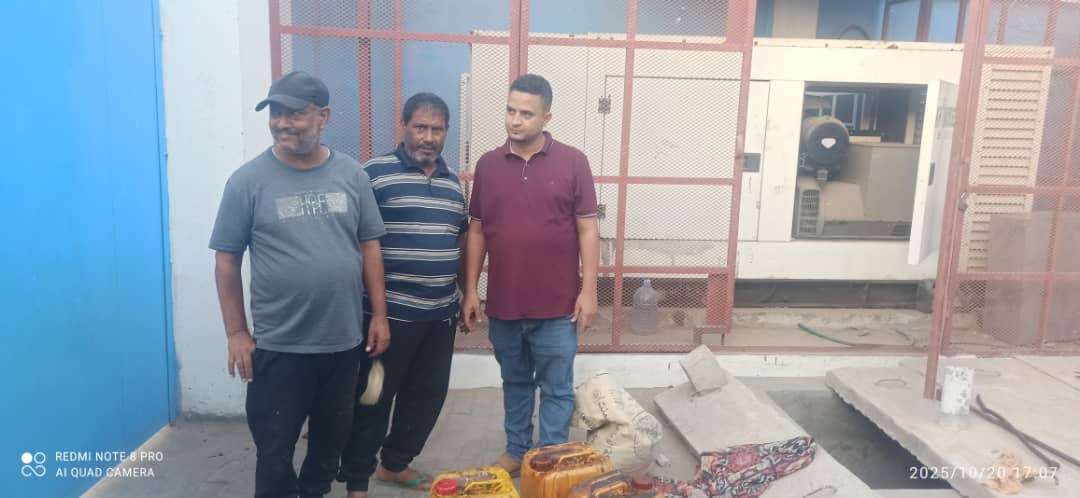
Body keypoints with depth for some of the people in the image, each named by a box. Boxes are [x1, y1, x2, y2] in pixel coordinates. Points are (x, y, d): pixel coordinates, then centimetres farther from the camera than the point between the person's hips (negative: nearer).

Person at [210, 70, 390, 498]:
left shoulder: (351, 175, 0)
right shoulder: (248, 180, -8)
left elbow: (370, 245, 5)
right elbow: (226, 260, -3)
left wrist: (380, 315, 2)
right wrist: (236, 333, -5)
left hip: (344, 340, 3)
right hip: (279, 346, -3)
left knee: (333, 437, 20)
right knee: (274, 445, 10)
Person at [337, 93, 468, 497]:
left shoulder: (452, 182, 11)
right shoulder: (374, 173, -8)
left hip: (441, 313, 6)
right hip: (391, 312, -6)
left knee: (428, 394, 15)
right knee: (374, 397, 5)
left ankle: (395, 464, 34)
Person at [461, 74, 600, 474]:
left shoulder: (572, 162, -4)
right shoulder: (488, 164, 4)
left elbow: (588, 229, -4)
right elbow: (477, 231, 7)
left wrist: (589, 289, -8)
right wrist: (470, 290, 4)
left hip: (556, 305, -2)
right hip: (503, 303, 3)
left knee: (556, 389, 9)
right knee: (515, 383, 19)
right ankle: (516, 451, 35)